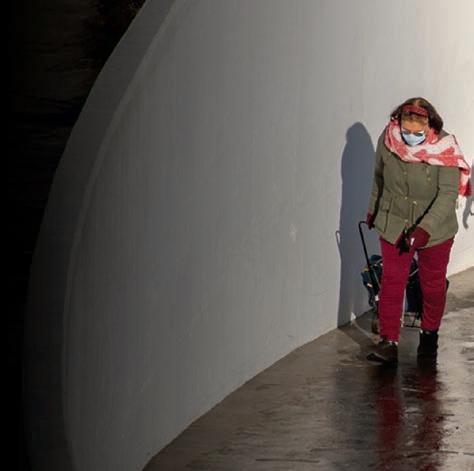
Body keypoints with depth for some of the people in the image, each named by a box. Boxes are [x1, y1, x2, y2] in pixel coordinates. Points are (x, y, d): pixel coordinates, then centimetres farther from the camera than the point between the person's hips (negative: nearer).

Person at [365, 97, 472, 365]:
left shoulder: (444, 149, -22)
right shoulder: (387, 141, -13)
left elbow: (448, 194, -25)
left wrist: (425, 229, -35)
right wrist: (373, 209, 20)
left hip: (435, 229, -1)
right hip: (394, 225, 2)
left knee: (433, 284, 13)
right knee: (392, 282, -4)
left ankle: (430, 334, 34)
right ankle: (389, 342, -3)